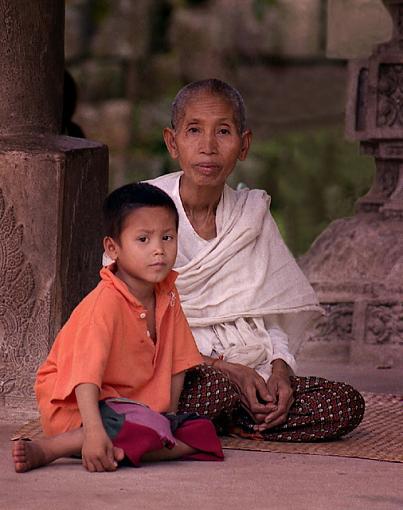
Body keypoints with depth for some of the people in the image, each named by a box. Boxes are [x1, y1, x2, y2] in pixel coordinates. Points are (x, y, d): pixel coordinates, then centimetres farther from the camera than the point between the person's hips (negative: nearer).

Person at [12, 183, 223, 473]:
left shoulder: (167, 295, 4)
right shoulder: (106, 303, -21)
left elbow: (177, 361, 11)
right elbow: (87, 373, -31)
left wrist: (170, 414, 0)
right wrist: (94, 432, -43)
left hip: (132, 404, 8)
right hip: (75, 406, -8)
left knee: (203, 434, -9)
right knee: (149, 430, -34)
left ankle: (115, 452, -21)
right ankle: (48, 449, -28)